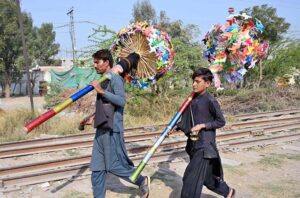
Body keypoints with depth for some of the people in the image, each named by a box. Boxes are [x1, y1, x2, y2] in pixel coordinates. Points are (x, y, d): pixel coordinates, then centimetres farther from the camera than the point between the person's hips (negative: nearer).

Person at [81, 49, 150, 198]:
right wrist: (93, 117, 14)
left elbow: (121, 101, -22)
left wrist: (101, 91, -23)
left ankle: (142, 181, 19)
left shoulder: (115, 78, -10)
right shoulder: (103, 80, 16)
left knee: (114, 166, -1)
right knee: (97, 168, 10)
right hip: (101, 129, 9)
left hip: (112, 130, -9)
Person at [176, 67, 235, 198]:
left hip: (204, 146, -8)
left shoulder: (210, 101, -14)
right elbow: (186, 120, 14)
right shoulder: (192, 100, 6)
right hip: (193, 145, 8)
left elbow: (221, 121, -9)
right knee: (206, 176, 22)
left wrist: (202, 125, -19)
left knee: (191, 179, -7)